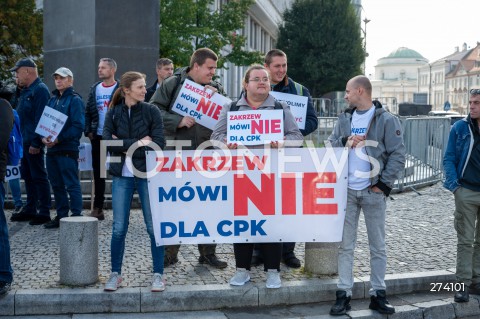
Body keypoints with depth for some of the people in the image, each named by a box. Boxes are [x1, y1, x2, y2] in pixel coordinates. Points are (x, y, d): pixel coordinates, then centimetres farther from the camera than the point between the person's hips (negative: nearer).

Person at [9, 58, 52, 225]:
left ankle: (44, 212, 2)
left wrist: (35, 142, -23)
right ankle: (30, 210, 23)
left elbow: (40, 119, -20)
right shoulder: (26, 90, 17)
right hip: (24, 142, 10)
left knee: (39, 177, -4)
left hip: (33, 143, -10)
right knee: (28, 176, 14)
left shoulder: (40, 90, -13)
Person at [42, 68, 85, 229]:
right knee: (56, 185, 12)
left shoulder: (75, 100, -5)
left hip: (67, 149, -7)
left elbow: (78, 127, -13)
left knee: (72, 185, -4)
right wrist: (44, 137, -5)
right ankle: (61, 216, 21)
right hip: (51, 149, 7)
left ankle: (76, 217, 1)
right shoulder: (52, 100, 16)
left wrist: (58, 139, -20)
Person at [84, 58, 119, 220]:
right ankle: (98, 208, 16)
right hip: (98, 137, 5)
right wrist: (88, 131, 0)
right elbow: (88, 111, 12)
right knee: (98, 172, 9)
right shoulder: (94, 89, 11)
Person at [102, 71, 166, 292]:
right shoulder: (113, 113, 3)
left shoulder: (151, 111, -2)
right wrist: (137, 143, -14)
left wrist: (125, 146, -11)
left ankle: (158, 274, 13)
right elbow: (108, 142, -11)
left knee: (154, 227, 2)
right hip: (122, 176, 1)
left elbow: (158, 144, -12)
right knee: (119, 228, 5)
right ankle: (115, 273, 19)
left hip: (147, 175, -1)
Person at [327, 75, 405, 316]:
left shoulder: (386, 120, -4)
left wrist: (383, 183, -12)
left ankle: (378, 294, 16)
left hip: (374, 192, -3)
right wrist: (346, 141, -11)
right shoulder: (344, 119, 11)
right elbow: (329, 145, 8)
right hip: (347, 190, 4)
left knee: (377, 246, 6)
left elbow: (397, 155, -7)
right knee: (345, 245, 5)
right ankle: (344, 295, 12)